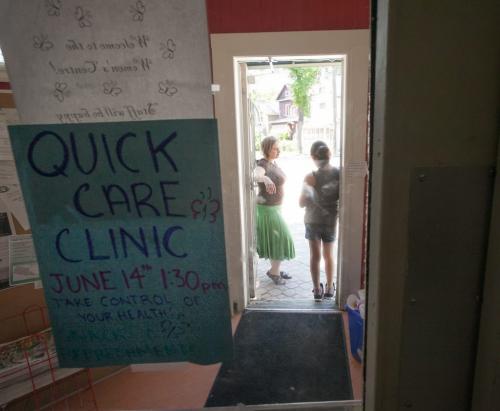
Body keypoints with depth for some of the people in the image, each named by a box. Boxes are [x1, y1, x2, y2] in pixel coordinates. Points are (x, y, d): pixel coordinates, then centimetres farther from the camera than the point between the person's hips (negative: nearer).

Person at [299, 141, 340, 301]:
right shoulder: (338, 173, -11)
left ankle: (317, 290, 22)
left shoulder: (311, 177, -17)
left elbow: (302, 203, -12)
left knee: (315, 256, 13)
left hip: (313, 220, -2)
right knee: (328, 255, 20)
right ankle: (329, 289, 31)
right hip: (331, 220, 2)